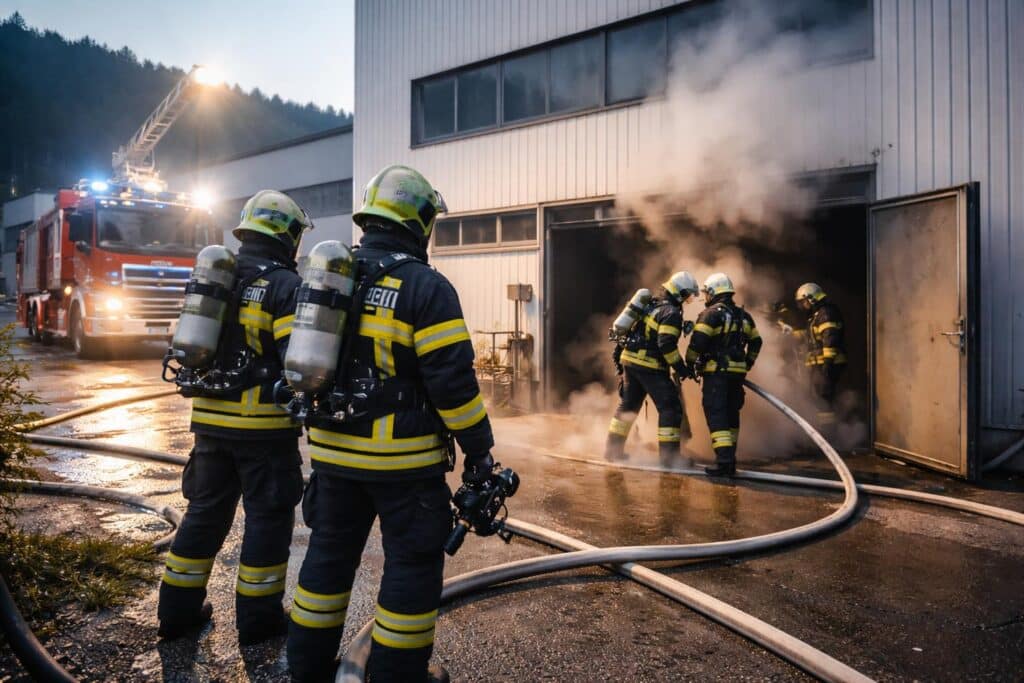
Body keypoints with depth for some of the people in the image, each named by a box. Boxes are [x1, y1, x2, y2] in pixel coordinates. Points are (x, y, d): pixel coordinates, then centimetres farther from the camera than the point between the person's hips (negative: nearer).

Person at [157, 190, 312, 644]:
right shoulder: (284, 285, -12)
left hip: (211, 420, 7)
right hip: (264, 425, -7)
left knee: (205, 511, 19)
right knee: (267, 518, 6)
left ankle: (179, 610, 28)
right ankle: (258, 619, 17)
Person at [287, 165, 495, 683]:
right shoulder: (427, 287, -13)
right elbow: (452, 378, -17)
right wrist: (478, 449, -9)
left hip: (333, 451, 7)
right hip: (404, 457, -6)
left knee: (328, 555, 20)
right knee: (412, 564, 8)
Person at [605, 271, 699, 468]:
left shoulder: (651, 305, 17)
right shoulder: (672, 313, -10)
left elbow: (629, 330, 19)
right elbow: (666, 344, -21)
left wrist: (619, 356, 23)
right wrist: (680, 367, -14)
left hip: (629, 359, 9)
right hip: (649, 365, -9)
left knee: (627, 405, 19)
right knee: (670, 407, -3)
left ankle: (613, 449, 25)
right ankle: (669, 456, -5)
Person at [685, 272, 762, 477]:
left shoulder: (711, 314, -8)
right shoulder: (743, 316, 16)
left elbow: (697, 342, -16)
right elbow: (756, 342, 22)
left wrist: (690, 363, -3)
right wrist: (747, 363, 31)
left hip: (716, 371, -7)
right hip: (737, 372, 7)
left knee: (716, 415, -7)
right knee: (732, 414, 15)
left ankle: (724, 461, -14)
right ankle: (730, 460, 21)